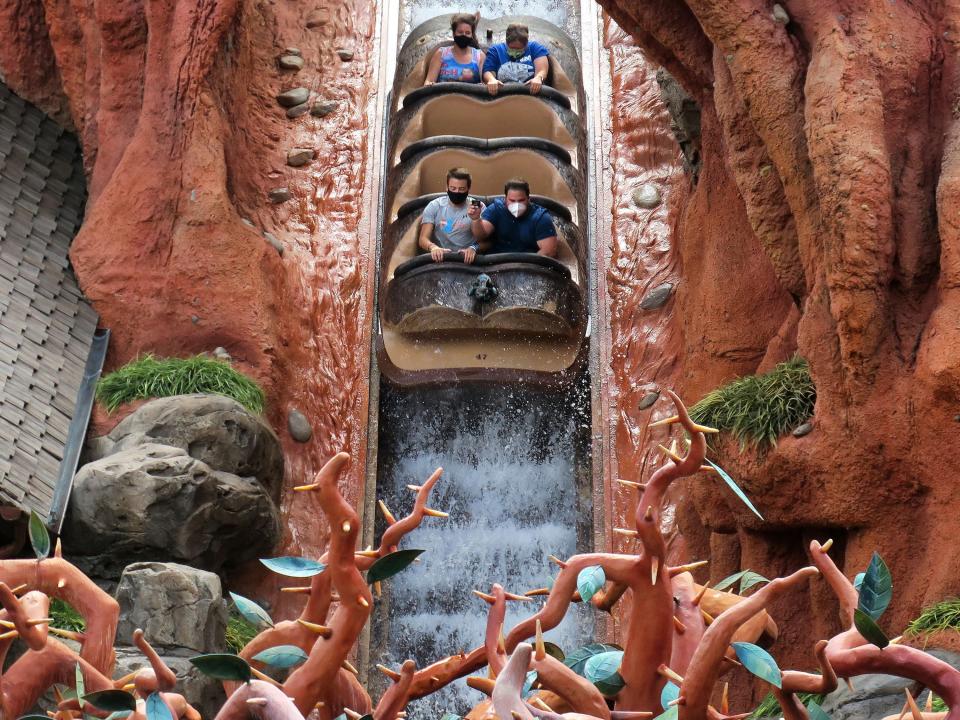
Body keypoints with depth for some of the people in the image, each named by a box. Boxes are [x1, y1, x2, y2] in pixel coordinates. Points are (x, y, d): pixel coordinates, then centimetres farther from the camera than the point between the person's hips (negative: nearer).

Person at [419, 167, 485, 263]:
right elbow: (423, 239, -2)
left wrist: (474, 248, -26)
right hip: (441, 258, 1)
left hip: (467, 259, -1)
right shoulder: (434, 206, 5)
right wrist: (433, 247, -25)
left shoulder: (478, 207, 3)